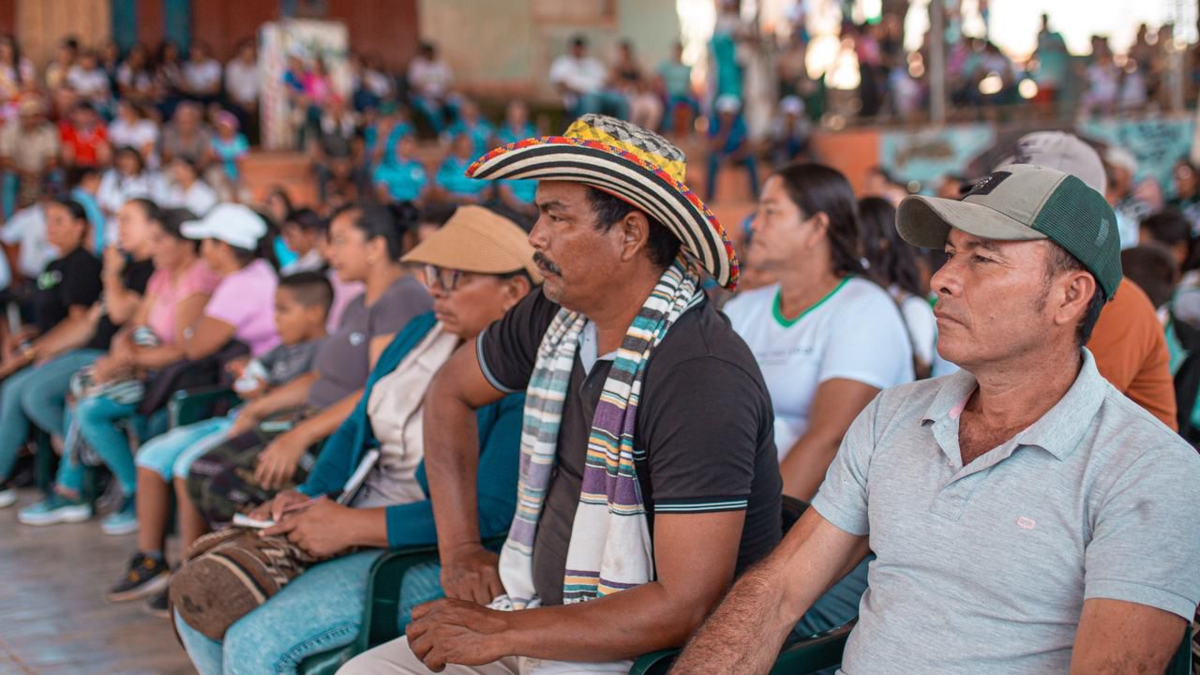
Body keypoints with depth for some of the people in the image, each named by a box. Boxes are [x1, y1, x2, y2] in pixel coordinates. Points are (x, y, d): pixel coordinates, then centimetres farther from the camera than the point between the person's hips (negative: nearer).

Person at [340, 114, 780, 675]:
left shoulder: (703, 376, -23)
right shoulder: (555, 314, 0)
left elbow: (686, 606, -26)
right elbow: (451, 393, 19)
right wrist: (459, 549, 10)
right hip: (544, 616, 8)